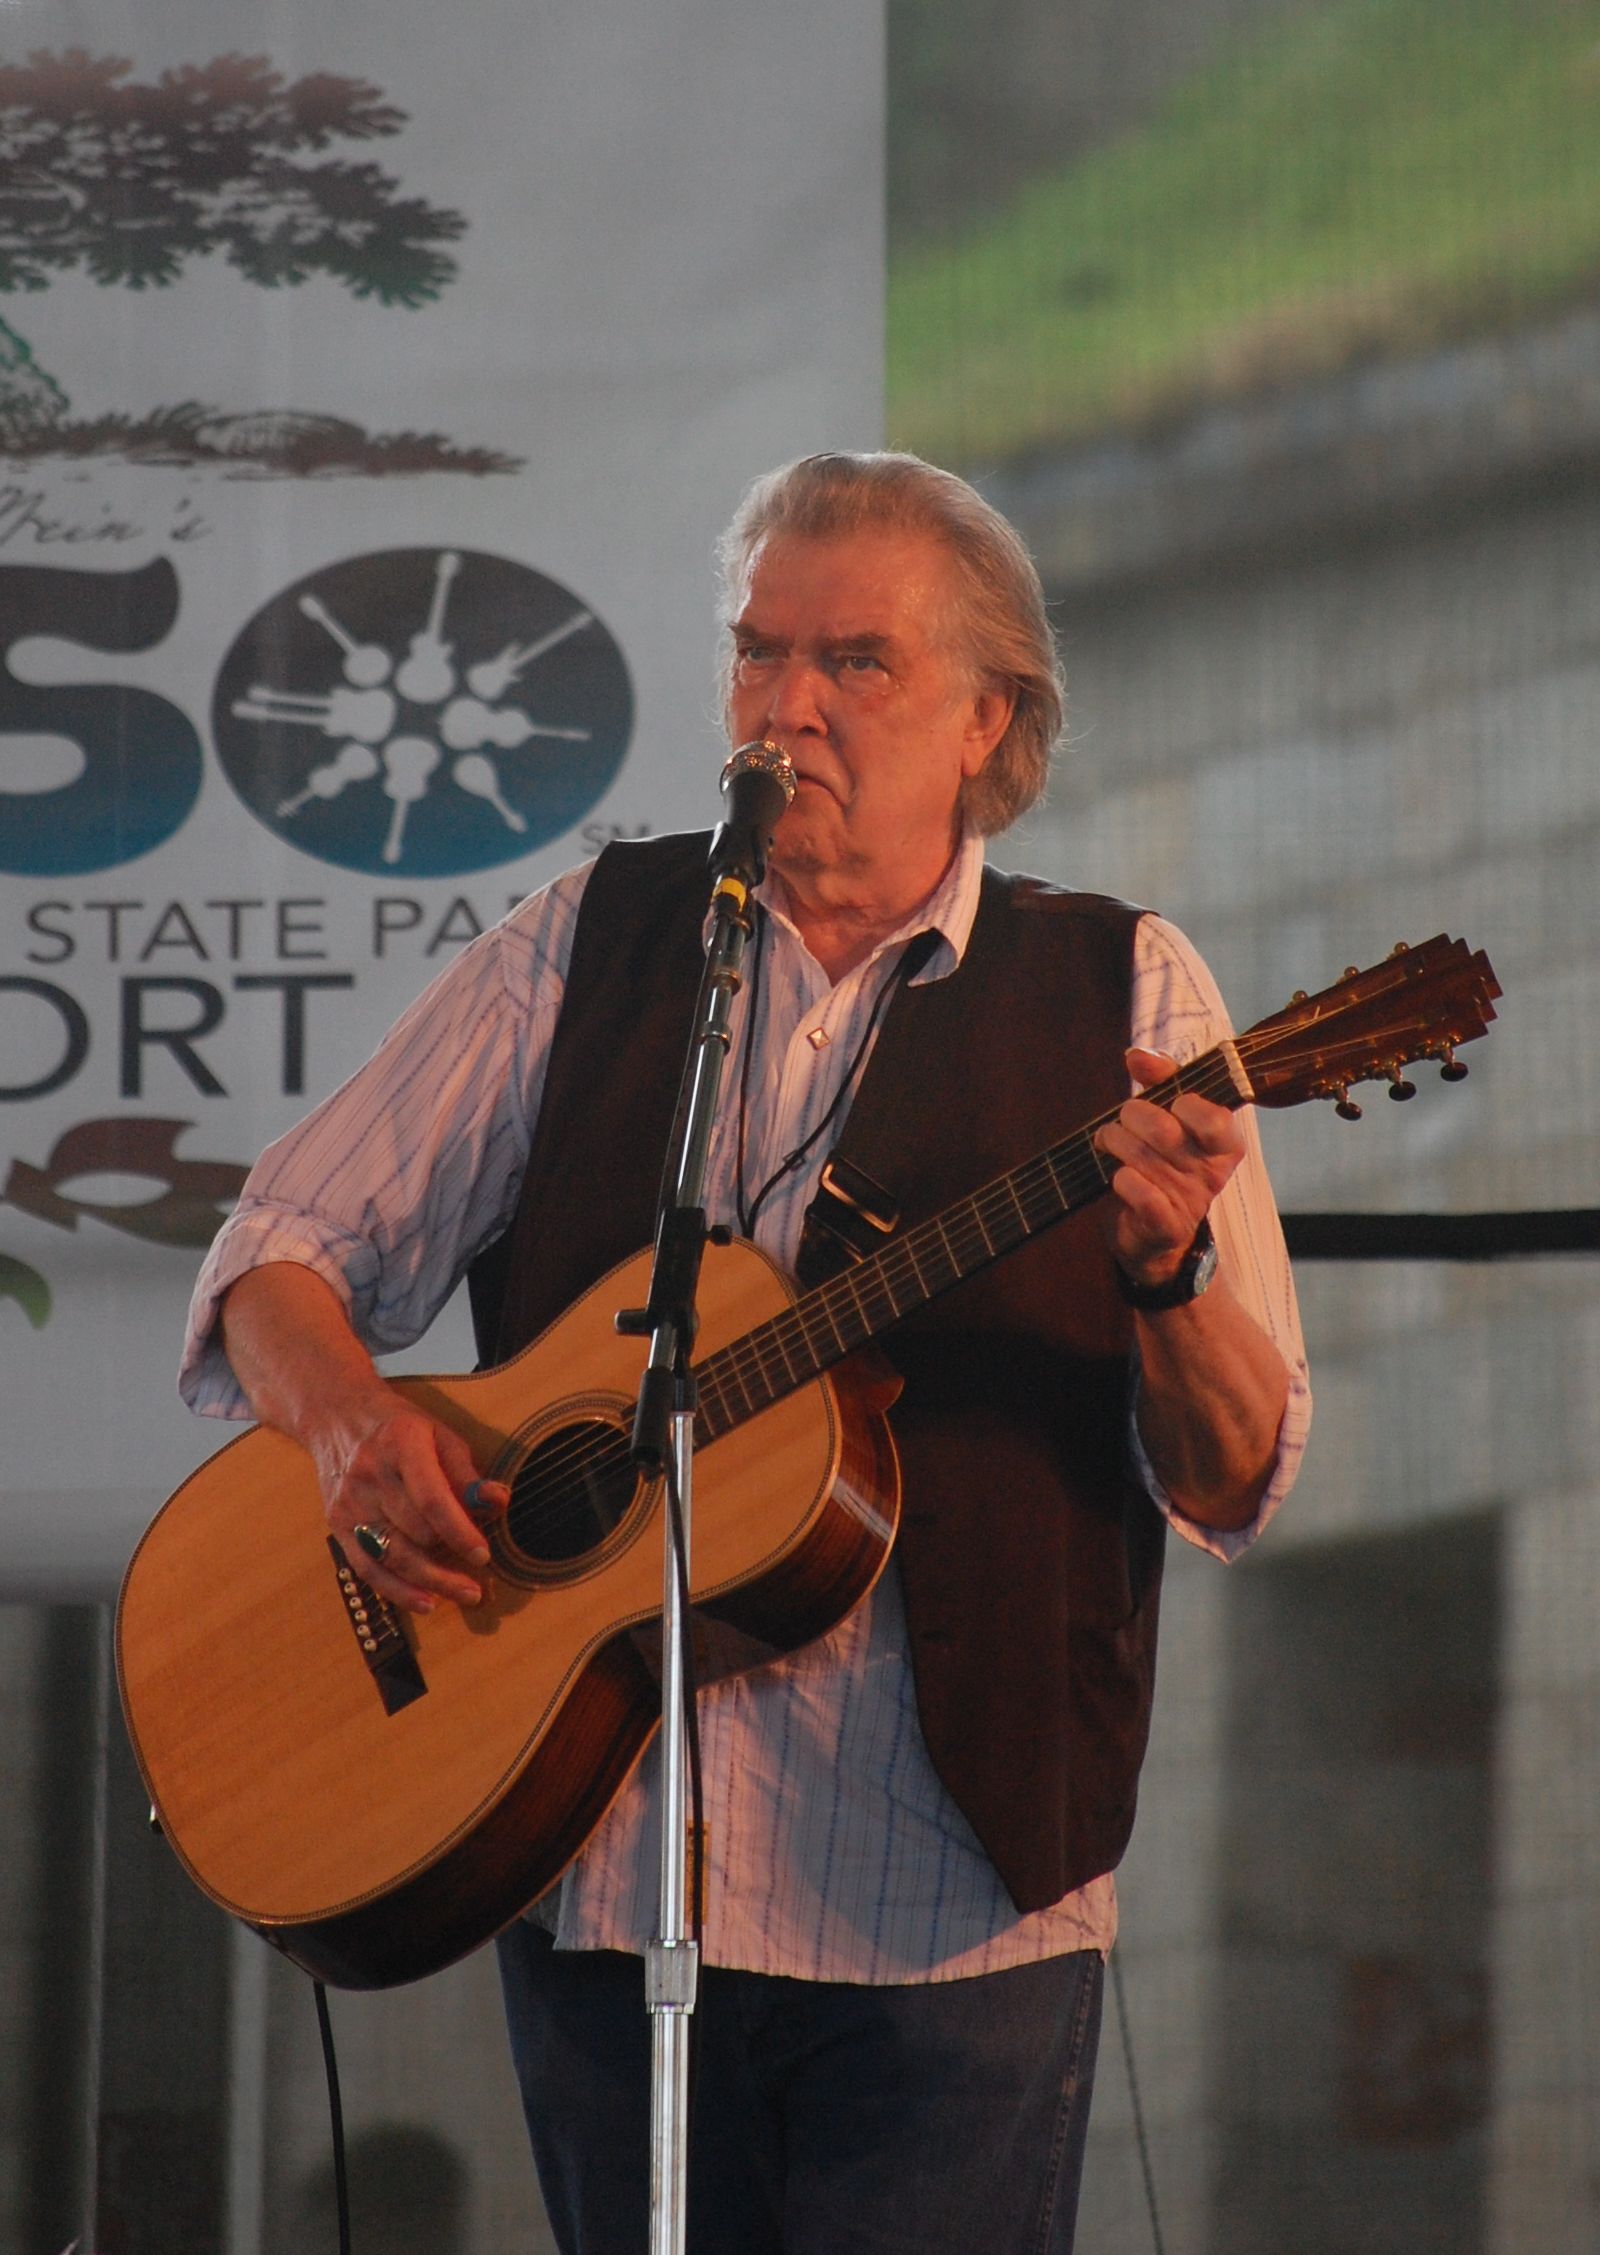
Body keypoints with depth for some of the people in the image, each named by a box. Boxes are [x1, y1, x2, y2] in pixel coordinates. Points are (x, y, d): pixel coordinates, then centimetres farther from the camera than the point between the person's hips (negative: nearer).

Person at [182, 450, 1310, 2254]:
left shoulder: (1121, 994, 3)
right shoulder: (589, 947, 9)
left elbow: (1236, 1487, -1)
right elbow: (281, 1253, 9)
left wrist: (1169, 1279, -22)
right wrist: (351, 1418, -12)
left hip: (957, 1904, -2)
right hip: (598, 1863, 2)